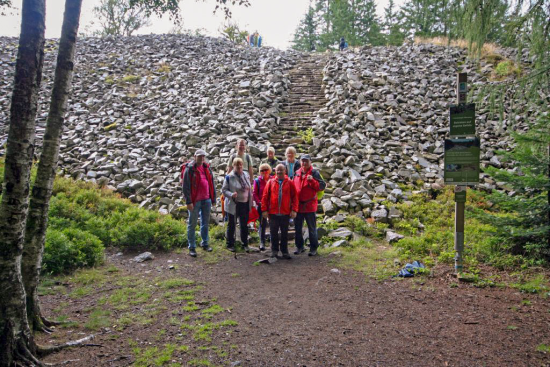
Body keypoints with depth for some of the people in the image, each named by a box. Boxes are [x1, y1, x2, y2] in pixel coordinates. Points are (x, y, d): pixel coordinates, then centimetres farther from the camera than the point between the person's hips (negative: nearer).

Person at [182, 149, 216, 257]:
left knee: (205, 223, 15)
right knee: (192, 224, 3)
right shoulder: (189, 169, -7)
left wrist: (213, 199, 12)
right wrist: (188, 202, -16)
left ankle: (205, 243, 28)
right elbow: (186, 186, -11)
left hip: (206, 200, 6)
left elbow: (212, 184, 15)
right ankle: (192, 247, 10)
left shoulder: (207, 168, 10)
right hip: (195, 201, -5)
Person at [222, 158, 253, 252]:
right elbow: (224, 190, -6)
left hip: (245, 204, 4)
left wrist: (251, 202, 12)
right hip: (233, 205, -4)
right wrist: (231, 194, -25)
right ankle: (230, 244, 21)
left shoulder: (246, 175, 7)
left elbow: (250, 189, 14)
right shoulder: (229, 177, -8)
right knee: (231, 225, 7)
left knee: (244, 225, 12)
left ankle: (245, 244, 25)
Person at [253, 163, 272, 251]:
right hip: (261, 206, 0)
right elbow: (255, 194, 2)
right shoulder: (257, 181, 2)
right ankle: (262, 243, 7)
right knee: (262, 224, 2)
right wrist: (259, 202, -10)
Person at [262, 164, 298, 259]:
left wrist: (294, 210, -6)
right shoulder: (271, 182, 2)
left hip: (285, 213, 0)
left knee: (284, 233, 10)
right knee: (273, 232, 8)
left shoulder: (289, 183, 1)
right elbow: (265, 197, 1)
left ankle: (284, 251, 21)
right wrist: (264, 210, -3)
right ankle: (274, 250, 21)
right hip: (273, 213, 0)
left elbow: (295, 196, 0)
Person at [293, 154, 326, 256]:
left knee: (312, 228, 4)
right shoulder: (297, 173, 11)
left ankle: (313, 248, 14)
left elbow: (322, 186, -13)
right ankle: (299, 247, 26)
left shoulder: (314, 173, -5)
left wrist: (312, 180, -25)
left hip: (309, 205, -5)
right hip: (298, 205, 5)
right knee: (297, 227, 13)